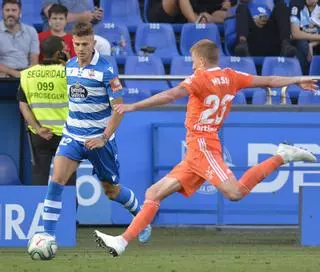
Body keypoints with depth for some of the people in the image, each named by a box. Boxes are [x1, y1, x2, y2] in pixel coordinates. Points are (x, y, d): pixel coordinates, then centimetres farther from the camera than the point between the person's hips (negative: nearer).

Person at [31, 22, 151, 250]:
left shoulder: (106, 70, -15)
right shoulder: (69, 66, 3)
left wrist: (104, 138, -20)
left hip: (99, 138, -4)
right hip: (73, 135, 4)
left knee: (112, 190, 10)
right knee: (56, 179, -18)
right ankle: (48, 235, -18)